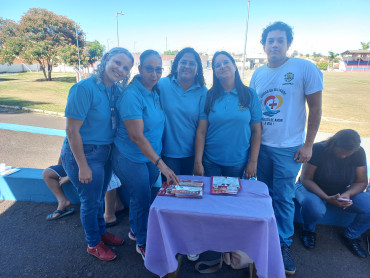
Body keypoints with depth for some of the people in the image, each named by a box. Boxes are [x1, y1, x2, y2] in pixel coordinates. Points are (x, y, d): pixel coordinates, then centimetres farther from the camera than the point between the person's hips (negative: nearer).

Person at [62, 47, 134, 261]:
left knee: (100, 197, 24)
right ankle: (93, 244, 36)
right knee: (91, 201, 11)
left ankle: (101, 231, 48)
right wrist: (83, 166, -18)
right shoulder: (84, 88, -21)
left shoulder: (117, 90, -1)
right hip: (85, 153, -6)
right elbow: (72, 130, -21)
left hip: (106, 152, 6)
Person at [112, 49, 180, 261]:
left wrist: (159, 159, 4)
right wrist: (161, 164, -30)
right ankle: (143, 243, 30)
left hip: (153, 155, 7)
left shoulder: (157, 91, 0)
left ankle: (135, 230, 44)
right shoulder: (132, 96, -23)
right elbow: (137, 136, -28)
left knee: (141, 195, 20)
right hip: (132, 158, -6)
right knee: (142, 199, 5)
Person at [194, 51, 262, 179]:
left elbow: (256, 131, 0)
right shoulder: (209, 96, -2)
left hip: (238, 162, 0)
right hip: (210, 161, 0)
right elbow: (201, 131, -5)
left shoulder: (250, 95, -1)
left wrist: (253, 162, -3)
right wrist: (197, 162, -8)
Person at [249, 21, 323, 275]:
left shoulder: (305, 68, -9)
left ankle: (284, 244, 25)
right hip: (261, 146, 4)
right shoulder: (258, 73, 4)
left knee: (283, 197, 4)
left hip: (288, 148, -4)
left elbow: (315, 108, -7)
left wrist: (308, 144, -9)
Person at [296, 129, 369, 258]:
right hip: (313, 189, -4)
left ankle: (351, 236, 9)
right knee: (314, 207, -39)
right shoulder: (318, 149, -23)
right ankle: (308, 230, -2)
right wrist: (327, 198, -33)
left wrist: (347, 194, -25)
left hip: (342, 192, 5)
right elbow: (306, 179, -21)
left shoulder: (359, 153, -10)